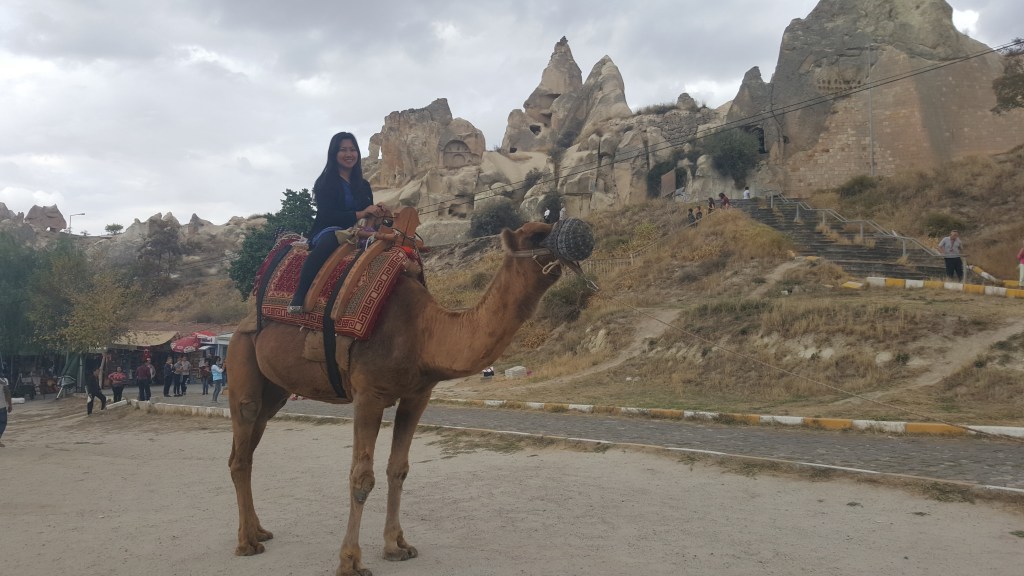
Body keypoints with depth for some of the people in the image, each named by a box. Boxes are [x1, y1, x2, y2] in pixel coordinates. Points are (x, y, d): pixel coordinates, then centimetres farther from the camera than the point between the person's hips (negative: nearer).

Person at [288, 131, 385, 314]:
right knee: (331, 238, -41)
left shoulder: (363, 185, 18)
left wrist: (377, 212, -9)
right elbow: (327, 215, -12)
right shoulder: (325, 183, 2)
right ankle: (298, 299, -47)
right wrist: (359, 214, -24)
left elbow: (368, 214, 16)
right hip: (326, 231, -5)